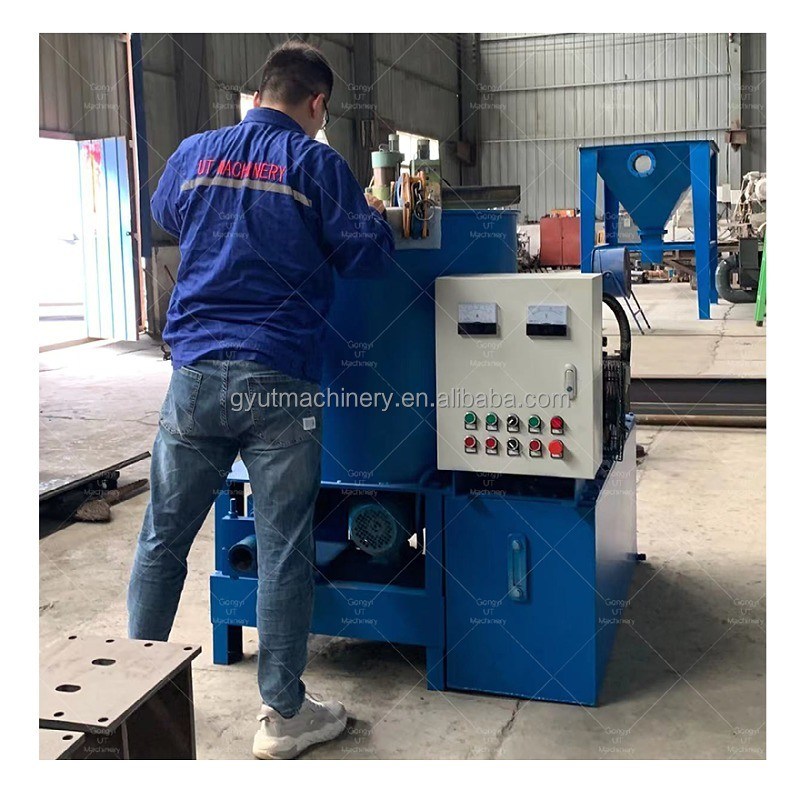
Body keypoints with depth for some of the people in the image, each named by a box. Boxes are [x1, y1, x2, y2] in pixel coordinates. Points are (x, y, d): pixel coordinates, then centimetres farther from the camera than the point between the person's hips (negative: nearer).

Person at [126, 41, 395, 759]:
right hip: (279, 382, -3)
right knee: (284, 549, 5)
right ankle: (284, 715, 15)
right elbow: (365, 257, -1)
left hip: (196, 373, 4)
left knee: (163, 537, 13)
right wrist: (376, 215, 20)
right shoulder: (316, 163, -2)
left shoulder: (193, 154, 11)